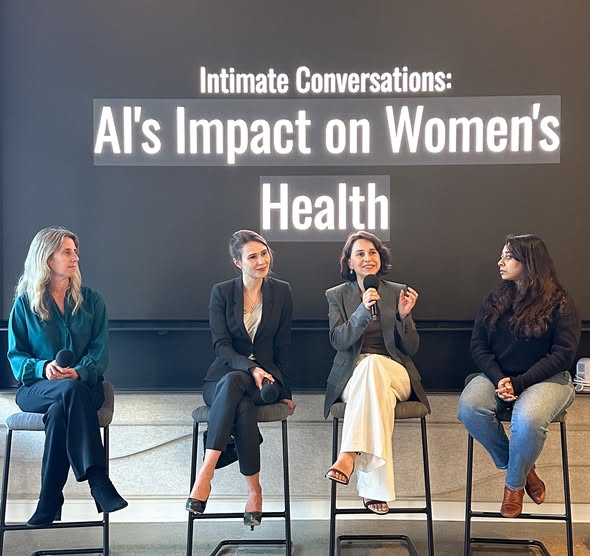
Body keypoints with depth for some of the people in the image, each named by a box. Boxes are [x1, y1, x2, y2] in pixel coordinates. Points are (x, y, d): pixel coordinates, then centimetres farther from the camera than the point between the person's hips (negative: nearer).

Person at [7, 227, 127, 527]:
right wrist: (43, 368, -19)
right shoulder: (24, 303, 6)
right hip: (36, 388, -1)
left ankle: (50, 503, -31)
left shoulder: (91, 300, 10)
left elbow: (100, 351, 2)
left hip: (84, 383, 1)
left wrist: (79, 371, -20)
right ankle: (98, 481, -42)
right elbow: (15, 355, 4)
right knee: (71, 390, -37)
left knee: (59, 411, -36)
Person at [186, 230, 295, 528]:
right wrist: (250, 367, -22)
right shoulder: (221, 292, 2)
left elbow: (283, 346, 8)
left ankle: (205, 473, -33)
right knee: (243, 407, -36)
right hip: (224, 376, 0)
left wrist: (286, 391, 7)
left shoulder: (281, 291, 5)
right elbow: (221, 345, -5)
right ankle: (254, 490, -29)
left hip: (266, 376, 0)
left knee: (233, 382, -36)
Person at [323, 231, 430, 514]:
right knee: (378, 394, -37)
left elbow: (411, 348, 7)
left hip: (393, 373, 0)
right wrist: (363, 310, -20)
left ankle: (348, 457, -44)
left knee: (371, 365, -37)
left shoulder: (397, 292, 12)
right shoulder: (336, 295, 11)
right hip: (352, 376, 0)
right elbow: (338, 341, -6)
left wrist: (404, 316, -12)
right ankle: (375, 488, -39)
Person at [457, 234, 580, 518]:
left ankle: (515, 483, -5)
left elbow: (563, 353, -9)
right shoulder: (495, 300, 10)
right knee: (469, 407, -28)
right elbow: (478, 345, 4)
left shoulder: (559, 303, -2)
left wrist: (519, 383, -19)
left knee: (527, 419, -36)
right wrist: (498, 379, -15)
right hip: (498, 375, 4)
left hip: (546, 378, -4)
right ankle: (521, 468, -4)